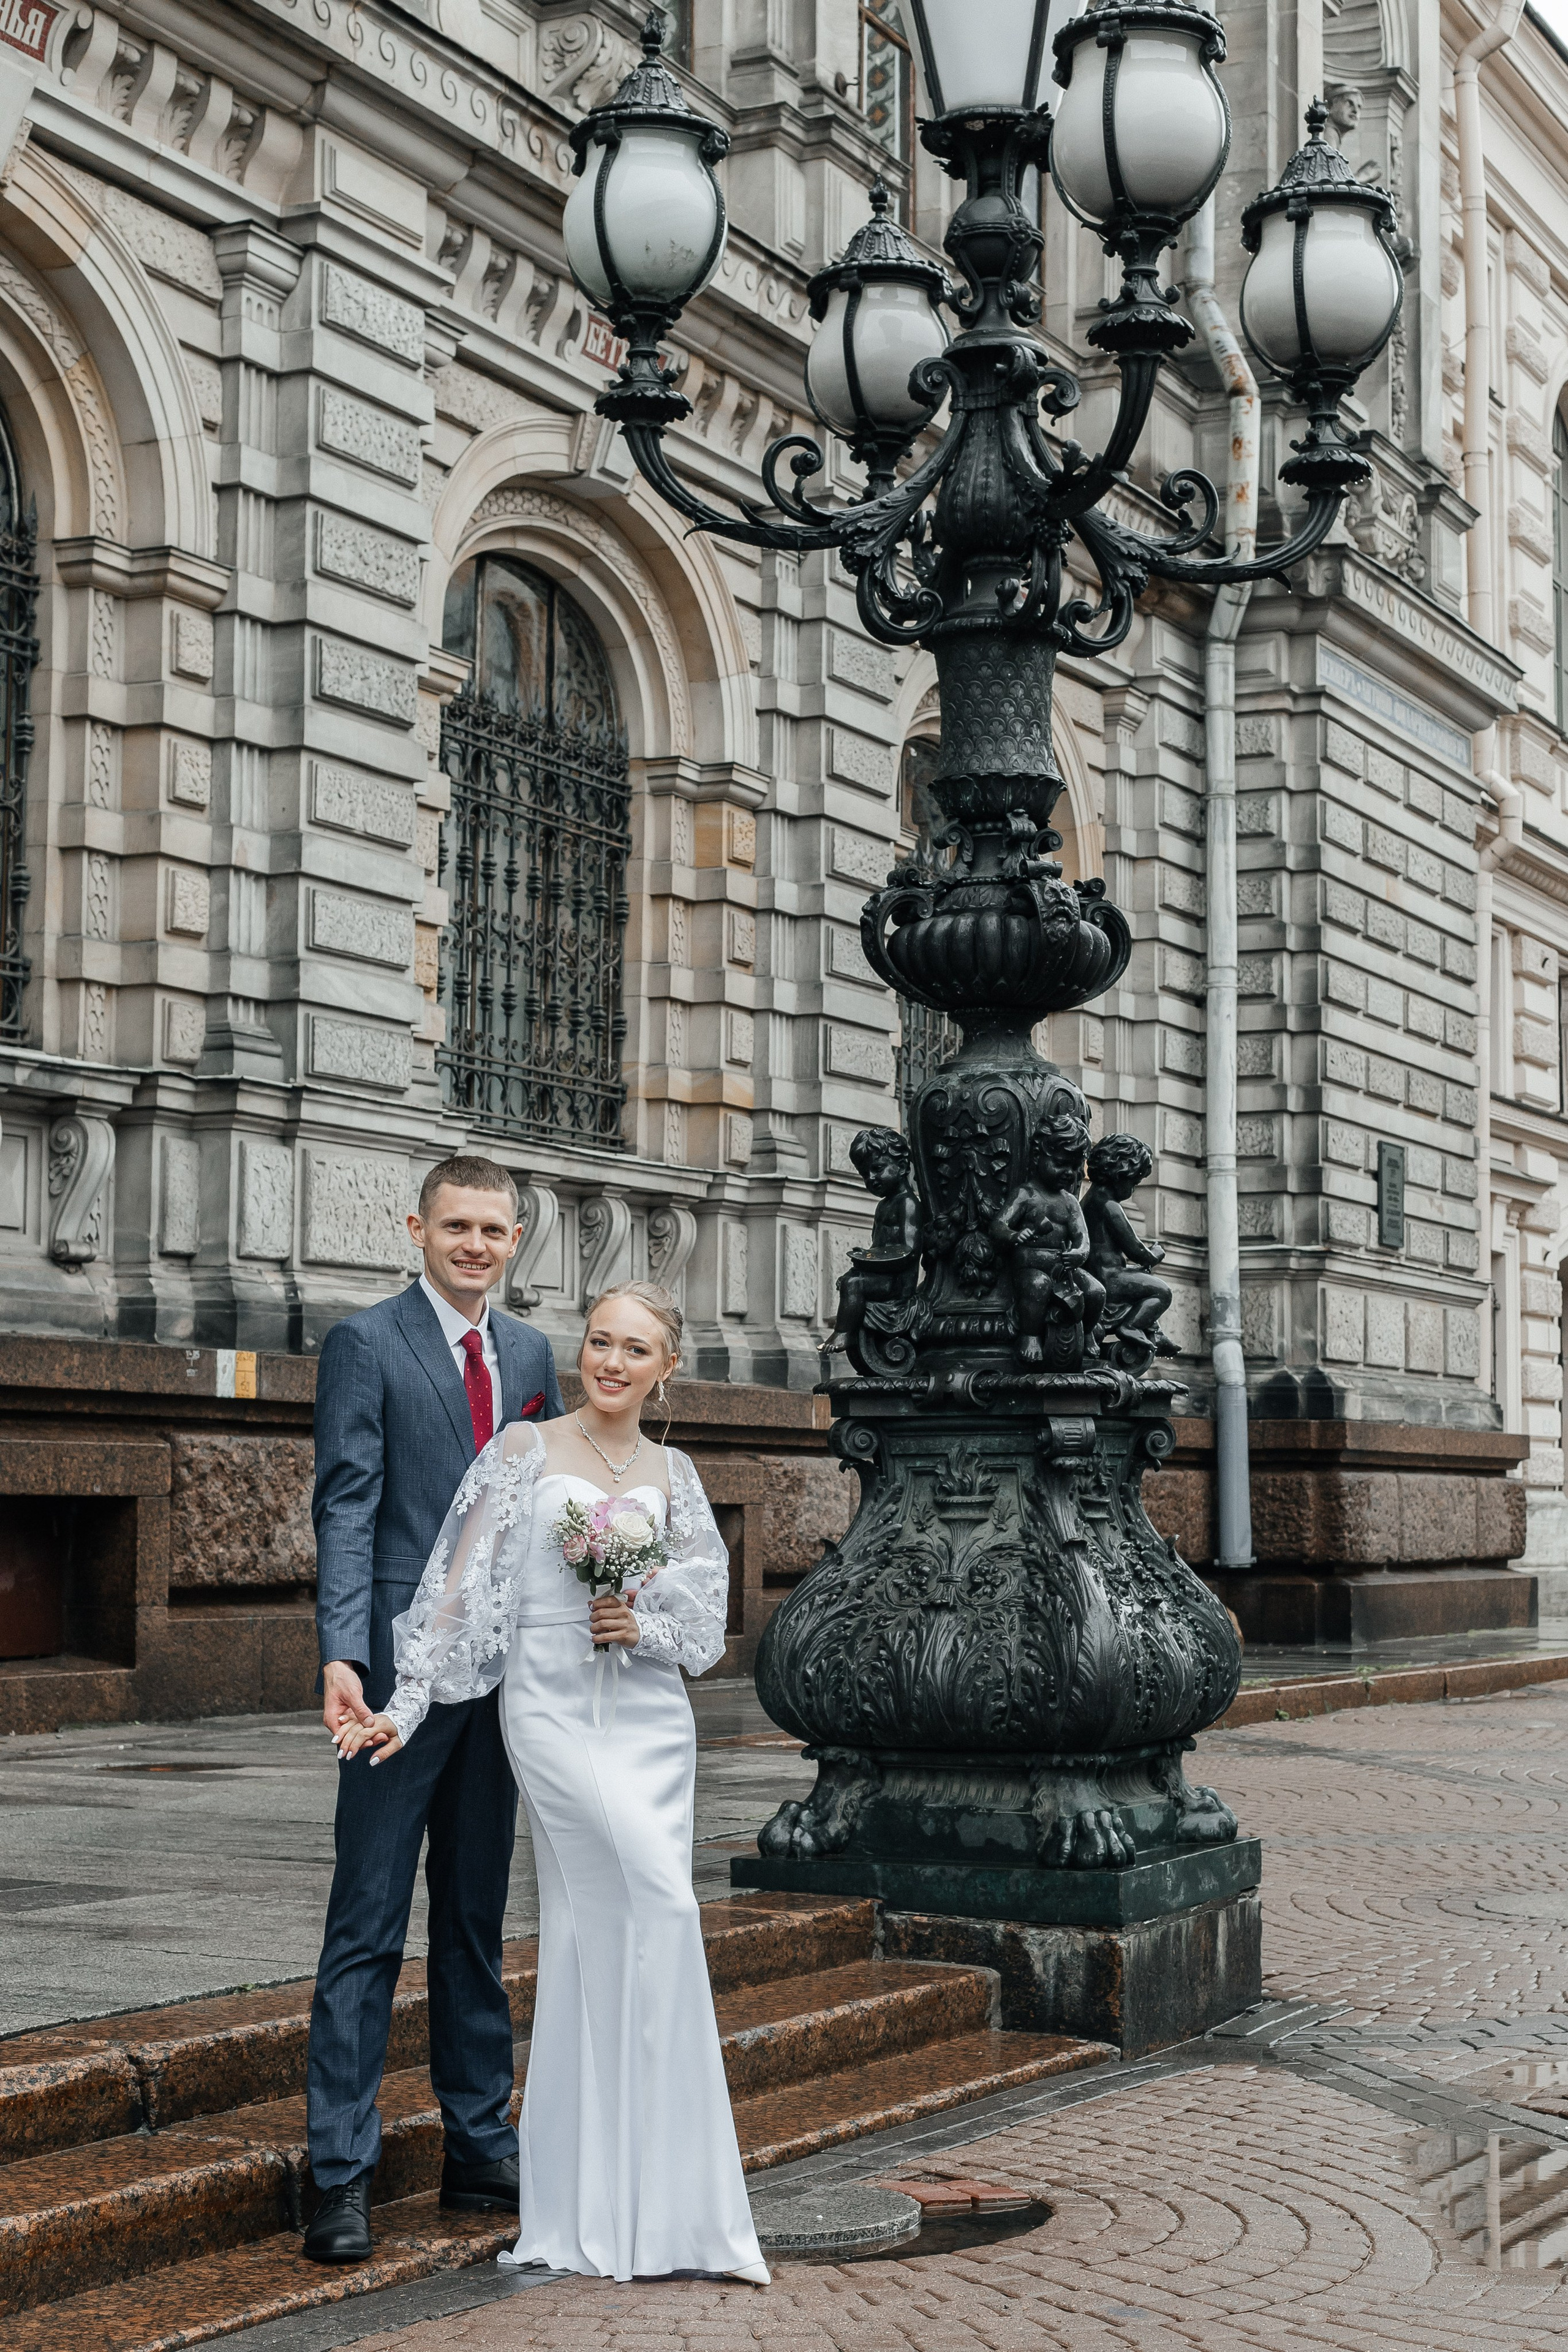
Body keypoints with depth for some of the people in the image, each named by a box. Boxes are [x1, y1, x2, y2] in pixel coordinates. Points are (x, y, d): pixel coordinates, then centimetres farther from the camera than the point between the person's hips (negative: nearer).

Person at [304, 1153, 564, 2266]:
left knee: (478, 1920, 14)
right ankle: (344, 2173, 3)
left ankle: (482, 2146, 23)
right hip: (403, 1668, -6)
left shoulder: (531, 1354, 14)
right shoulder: (365, 1343, -3)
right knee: (369, 1925, -3)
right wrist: (342, 1656, -20)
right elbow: (346, 1511, -10)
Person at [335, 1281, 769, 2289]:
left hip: (652, 1714, 4)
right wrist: (406, 1704, -5)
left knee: (597, 1935, 4)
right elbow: (463, 1584, -1)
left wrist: (647, 1623, -8)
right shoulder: (526, 1451, 1)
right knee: (661, 1898, -19)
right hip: (554, 1706, -4)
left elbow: (708, 1612, 13)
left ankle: (592, 2208, 12)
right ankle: (678, 2199, -11)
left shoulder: (673, 1475, 12)